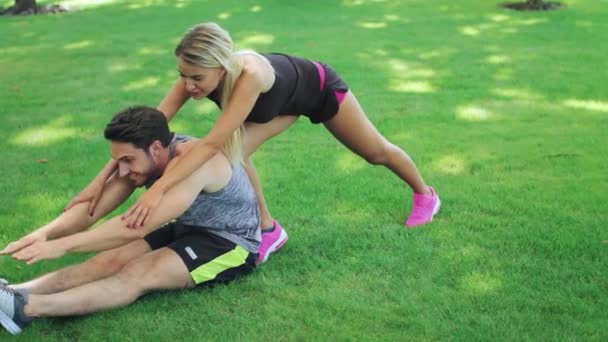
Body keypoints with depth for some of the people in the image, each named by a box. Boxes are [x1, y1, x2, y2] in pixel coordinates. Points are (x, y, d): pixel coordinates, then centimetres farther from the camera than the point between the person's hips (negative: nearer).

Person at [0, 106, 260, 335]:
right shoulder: (143, 158, -6)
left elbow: (137, 225, -39)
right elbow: (92, 207, -11)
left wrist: (63, 245, -39)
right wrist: (44, 233, -28)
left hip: (233, 243, -8)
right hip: (188, 229, 8)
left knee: (138, 274, -28)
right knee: (113, 260, -17)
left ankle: (26, 308, -42)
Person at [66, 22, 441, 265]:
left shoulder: (249, 75, -49)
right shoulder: (197, 74, -31)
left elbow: (212, 143, -54)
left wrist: (158, 189, -61)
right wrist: (102, 179, -36)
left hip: (320, 88, -5)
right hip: (285, 99, 5)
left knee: (376, 151, 14)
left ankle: (426, 194, 43)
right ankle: (269, 230, 2)